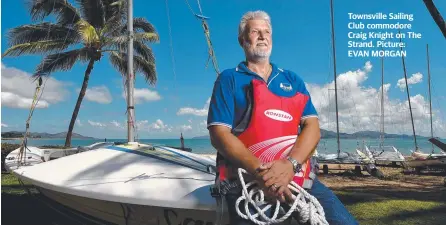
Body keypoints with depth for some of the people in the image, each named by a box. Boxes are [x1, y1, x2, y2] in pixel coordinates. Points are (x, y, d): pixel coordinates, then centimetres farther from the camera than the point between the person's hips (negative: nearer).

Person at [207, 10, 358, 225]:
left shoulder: (293, 80, 16)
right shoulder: (229, 79, 6)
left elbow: (313, 127, 5)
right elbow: (219, 134, -5)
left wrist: (290, 164, -14)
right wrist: (259, 171, -18)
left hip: (297, 175, 3)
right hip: (246, 179, -2)